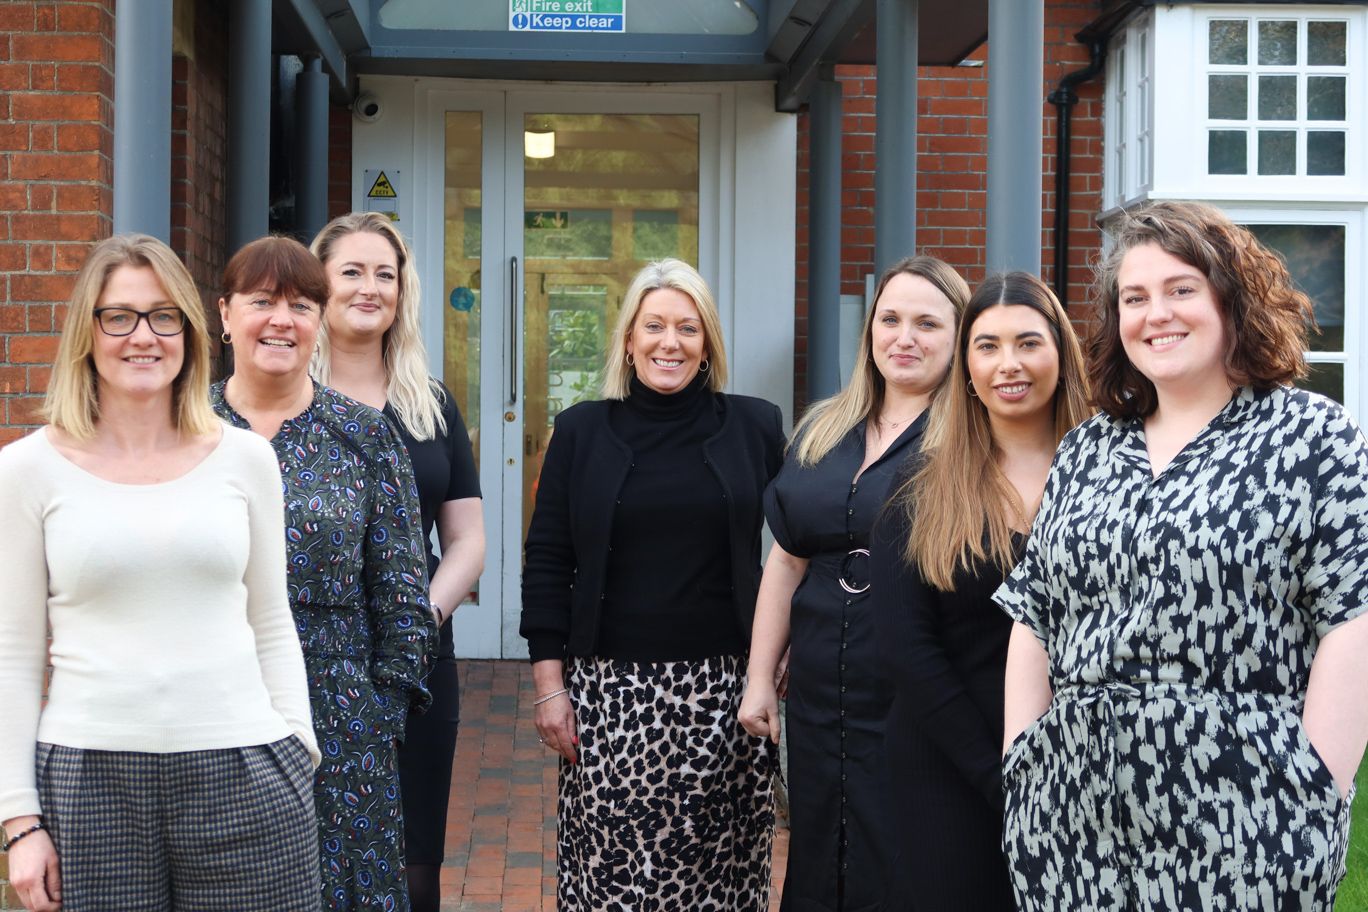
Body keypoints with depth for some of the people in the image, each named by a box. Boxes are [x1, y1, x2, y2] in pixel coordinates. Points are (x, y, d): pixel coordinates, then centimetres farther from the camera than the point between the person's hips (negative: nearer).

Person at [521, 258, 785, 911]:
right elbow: (547, 563, 5)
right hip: (610, 687, 0)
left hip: (723, 687, 0)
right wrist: (549, 684, 0)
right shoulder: (581, 430, 5)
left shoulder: (755, 428, 5)